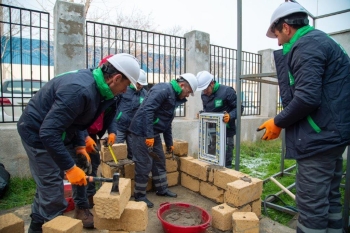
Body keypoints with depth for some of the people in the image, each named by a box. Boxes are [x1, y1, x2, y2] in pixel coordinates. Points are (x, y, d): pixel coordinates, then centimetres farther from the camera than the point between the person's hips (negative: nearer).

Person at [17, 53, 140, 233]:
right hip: (38, 133, -9)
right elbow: (48, 132, -34)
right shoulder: (81, 90, -34)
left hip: (51, 131, 9)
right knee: (53, 192, -3)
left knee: (47, 185, 22)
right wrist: (70, 167, -29)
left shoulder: (91, 82, -3)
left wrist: (80, 146, 4)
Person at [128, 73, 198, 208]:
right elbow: (147, 110, -28)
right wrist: (149, 135, -30)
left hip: (154, 133, 10)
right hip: (142, 132, -10)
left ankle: (162, 189, 32)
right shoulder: (163, 89, -17)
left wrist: (169, 143, 24)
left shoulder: (174, 97, 14)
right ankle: (139, 195, 17)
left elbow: (167, 123, 21)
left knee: (160, 161, 16)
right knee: (144, 165, -2)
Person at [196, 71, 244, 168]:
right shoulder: (204, 95, 3)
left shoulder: (227, 91, -17)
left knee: (225, 162, 4)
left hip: (226, 131, -6)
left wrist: (230, 116, -29)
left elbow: (239, 108, -12)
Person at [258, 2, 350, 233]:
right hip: (331, 133, 11)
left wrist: (278, 122, -10)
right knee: (329, 198, 19)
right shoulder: (320, 40, 20)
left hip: (319, 137, -11)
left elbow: (307, 97, -24)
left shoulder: (306, 45, -12)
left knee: (311, 204, -2)